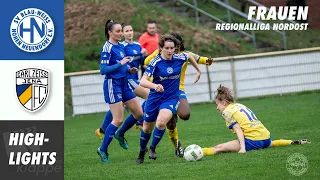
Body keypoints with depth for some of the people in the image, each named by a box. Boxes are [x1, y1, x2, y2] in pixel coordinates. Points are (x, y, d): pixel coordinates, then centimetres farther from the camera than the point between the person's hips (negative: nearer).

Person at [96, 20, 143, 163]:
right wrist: (121, 63, -20)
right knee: (118, 120, -9)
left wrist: (129, 70, 3)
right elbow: (103, 70, -19)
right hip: (112, 84, -8)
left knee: (138, 113, 8)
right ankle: (103, 149, 2)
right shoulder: (107, 48, -14)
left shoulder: (120, 46, 10)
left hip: (123, 83, 8)